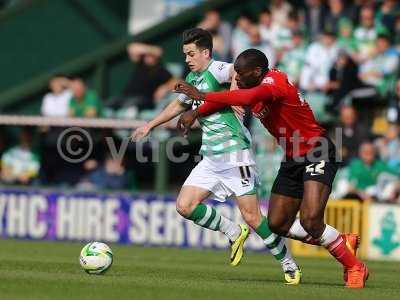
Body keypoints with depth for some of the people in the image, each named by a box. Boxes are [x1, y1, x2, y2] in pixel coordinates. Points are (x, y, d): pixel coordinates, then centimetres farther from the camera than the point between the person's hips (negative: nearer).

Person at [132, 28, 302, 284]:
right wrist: (150, 126, 39)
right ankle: (235, 233, 15)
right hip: (210, 159, 8)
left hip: (235, 155, -8)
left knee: (252, 216, -9)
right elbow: (179, 105, 35)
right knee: (185, 206, -4)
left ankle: (290, 265, 6)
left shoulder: (216, 70, -10)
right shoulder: (192, 78, 16)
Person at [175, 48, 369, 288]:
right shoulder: (252, 88, 3)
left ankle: (354, 267, -3)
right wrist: (196, 113, 3)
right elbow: (225, 100, 19)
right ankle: (342, 242, 22)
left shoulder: (275, 81, -23)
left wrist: (202, 96, -37)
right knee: (277, 224, 7)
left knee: (310, 221, -23)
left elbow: (246, 98, -41)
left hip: (317, 154, -10)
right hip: (293, 160, 10)